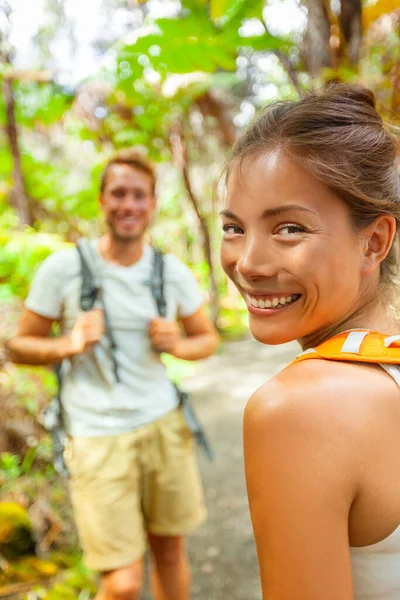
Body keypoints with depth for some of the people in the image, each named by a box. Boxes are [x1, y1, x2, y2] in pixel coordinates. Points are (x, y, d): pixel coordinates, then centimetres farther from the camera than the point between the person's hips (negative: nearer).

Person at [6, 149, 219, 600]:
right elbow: (18, 346, 1)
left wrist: (177, 345, -8)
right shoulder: (63, 267, -7)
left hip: (163, 423, 4)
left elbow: (207, 338, 14)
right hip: (98, 434, -3)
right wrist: (69, 345, -18)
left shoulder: (172, 271, 2)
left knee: (170, 549, 17)